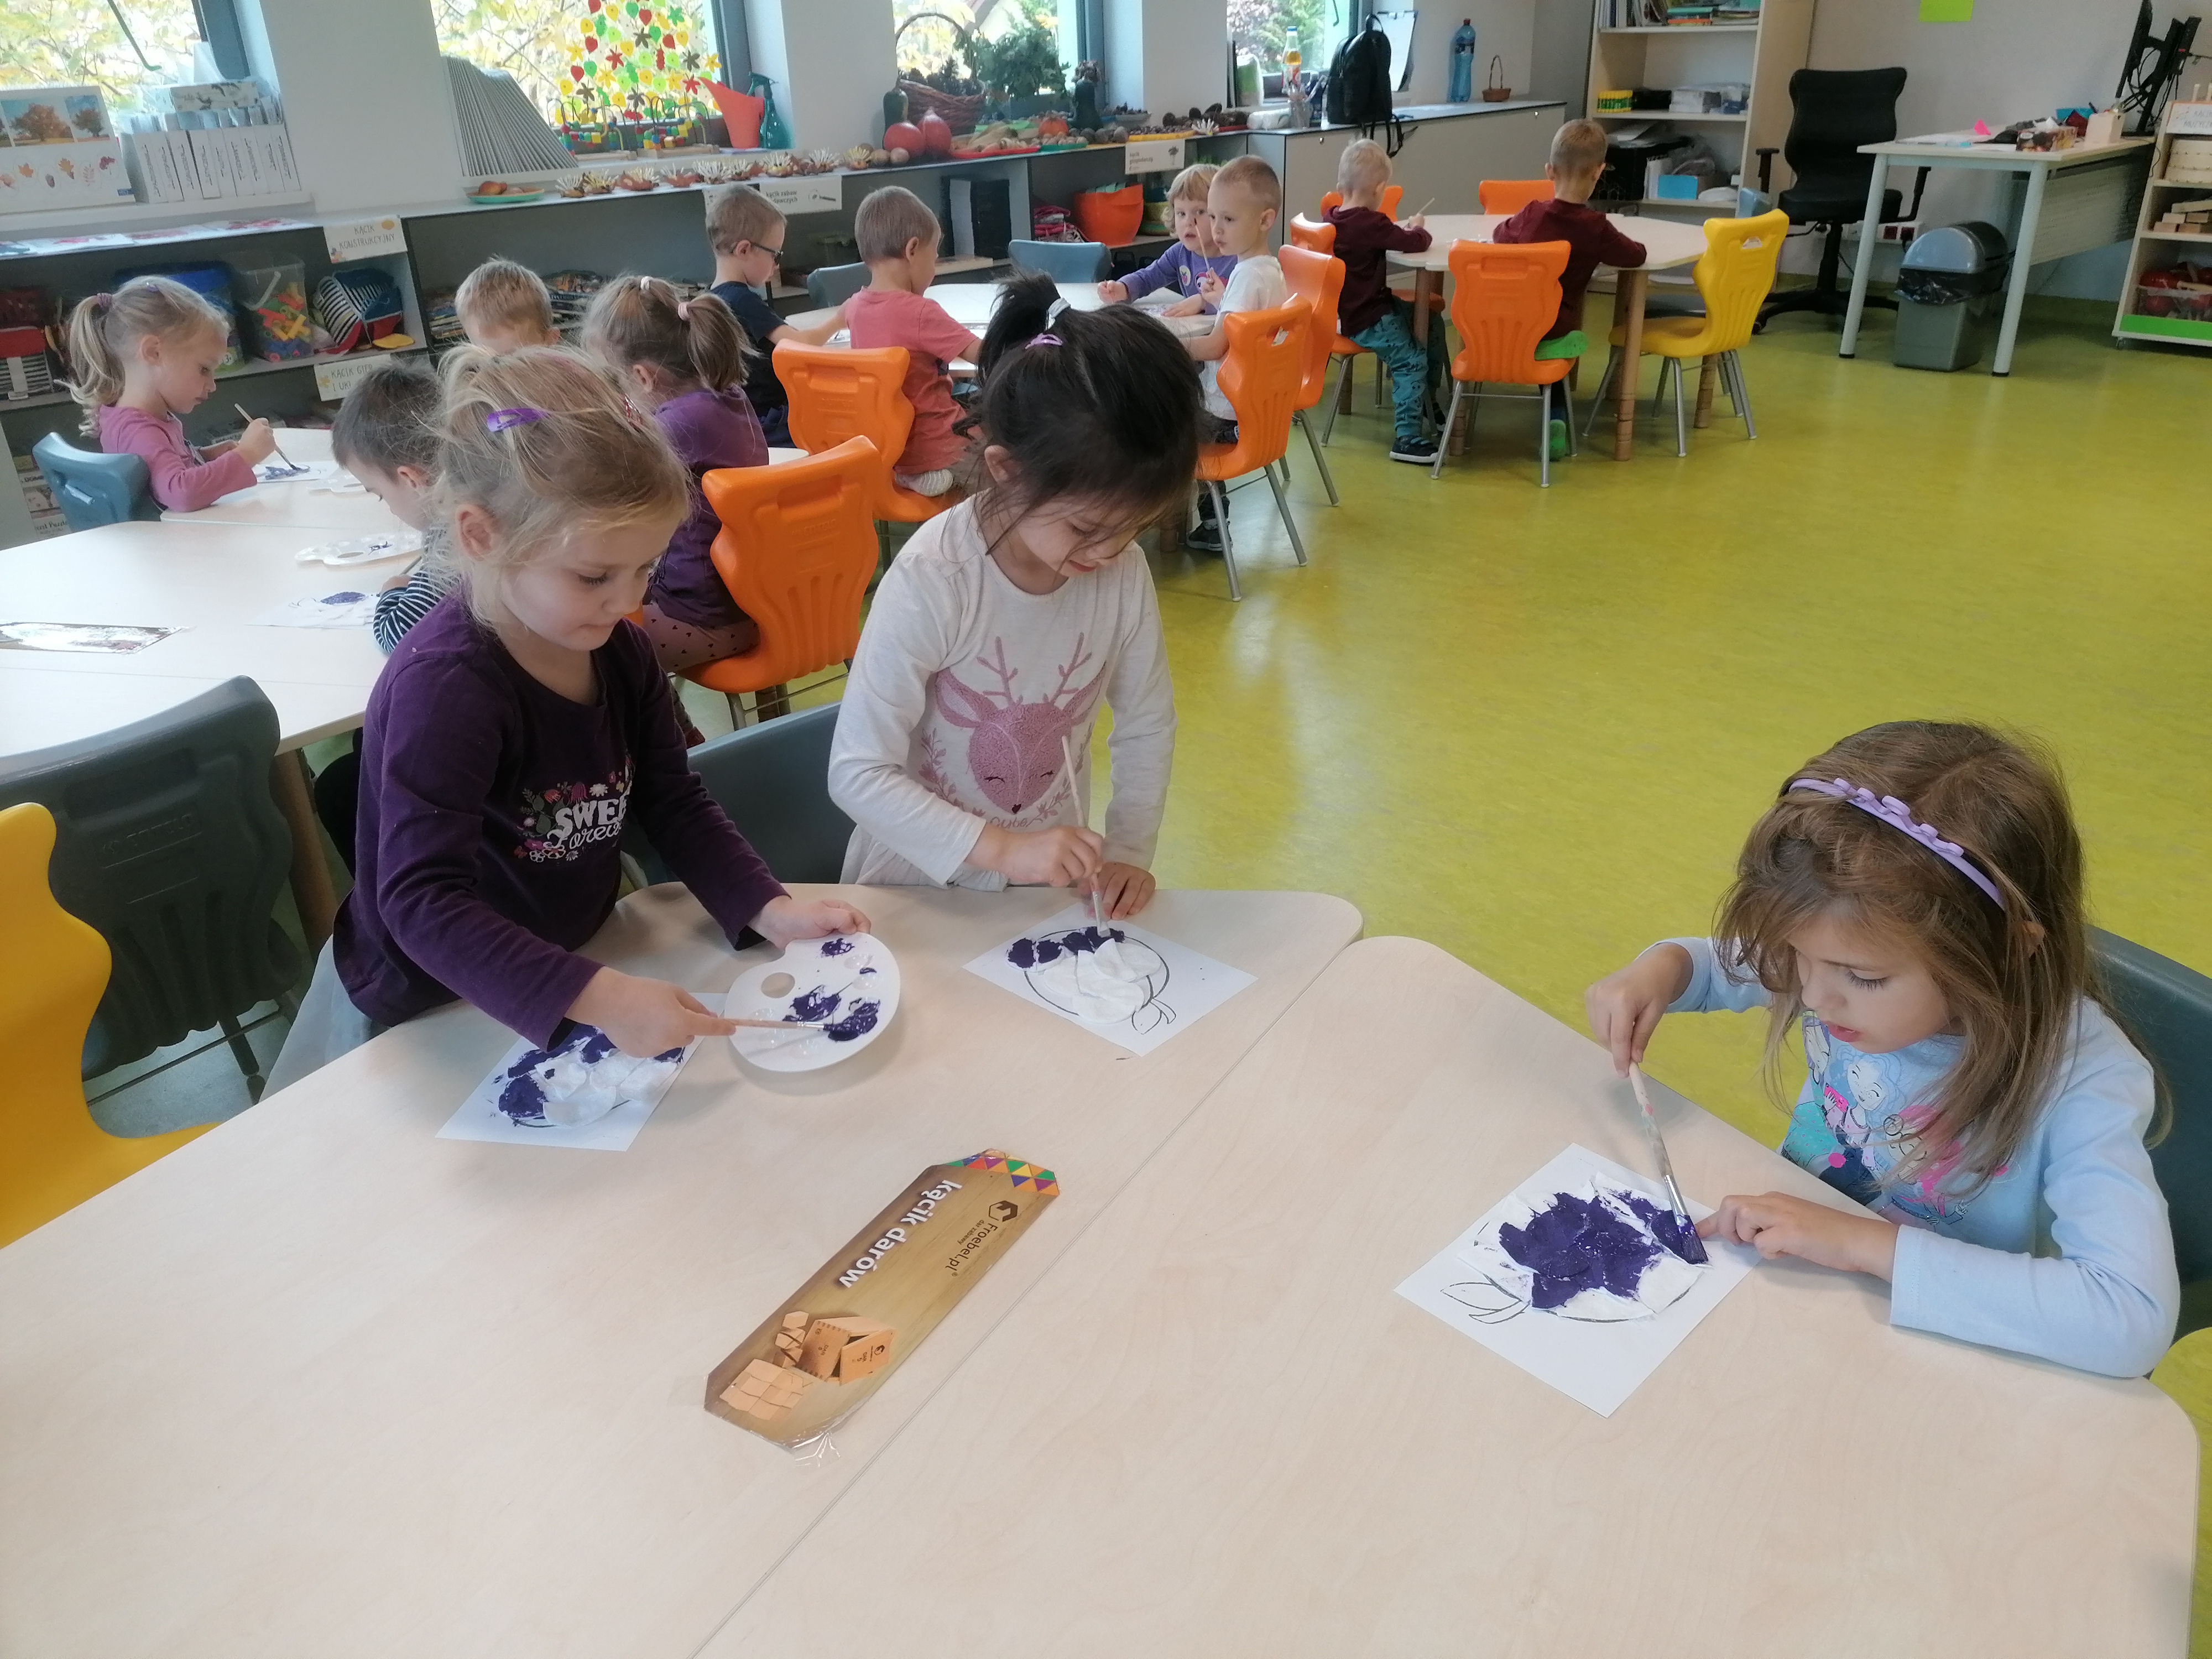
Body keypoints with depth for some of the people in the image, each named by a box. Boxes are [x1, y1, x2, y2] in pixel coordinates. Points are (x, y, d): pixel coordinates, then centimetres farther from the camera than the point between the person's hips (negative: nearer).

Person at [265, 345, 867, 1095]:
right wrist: (597, 999, -46)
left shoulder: (616, 645, -8)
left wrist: (770, 910, -15)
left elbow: (673, 801, 0)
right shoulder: (445, 688, -30)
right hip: (426, 1020, -4)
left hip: (569, 955, 5)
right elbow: (422, 901, -35)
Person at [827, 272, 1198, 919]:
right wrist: (1002, 849, -30)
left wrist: (1129, 850, -8)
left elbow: (1148, 726, 2)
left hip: (1051, 878, 1)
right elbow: (858, 773, -23)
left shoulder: (1123, 572, -13)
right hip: (923, 880, -1)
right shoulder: (931, 582, -25)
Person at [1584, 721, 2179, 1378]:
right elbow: (1726, 965, 8)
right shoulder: (1865, 958, -12)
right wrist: (1662, 969, -14)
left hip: (1932, 1364, -3)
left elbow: (2135, 1319, -34)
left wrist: (1865, 1244, -32)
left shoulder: (2079, 1077, -24)